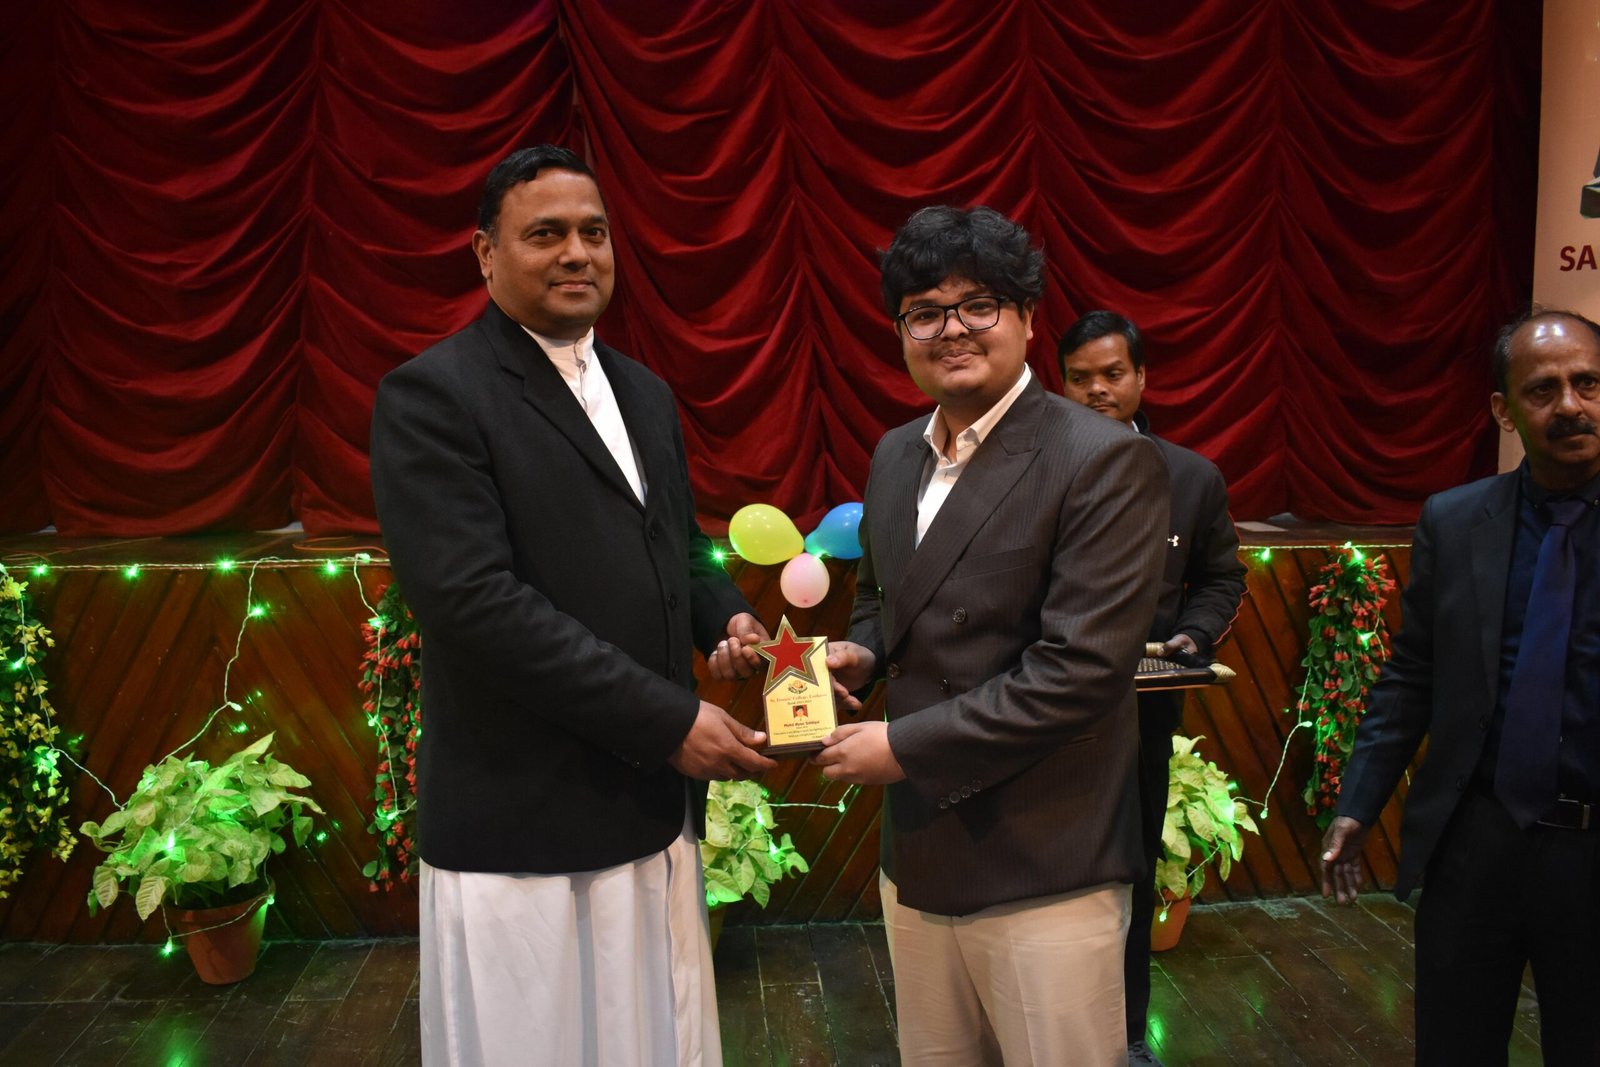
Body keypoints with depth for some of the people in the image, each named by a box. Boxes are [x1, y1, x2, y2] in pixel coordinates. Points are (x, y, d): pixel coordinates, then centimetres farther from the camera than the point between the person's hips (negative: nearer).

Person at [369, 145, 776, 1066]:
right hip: (524, 834, -7)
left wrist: (726, 617, -2)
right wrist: (672, 721, -20)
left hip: (655, 816, 7)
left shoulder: (645, 394, 12)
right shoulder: (432, 395, -11)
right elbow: (474, 601, -21)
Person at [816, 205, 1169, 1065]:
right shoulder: (894, 455, 9)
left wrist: (905, 746, -18)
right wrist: (861, 653, 0)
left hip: (1045, 873, -6)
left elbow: (1083, 667, -21)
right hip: (914, 855, 7)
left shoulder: (1104, 462, -14)